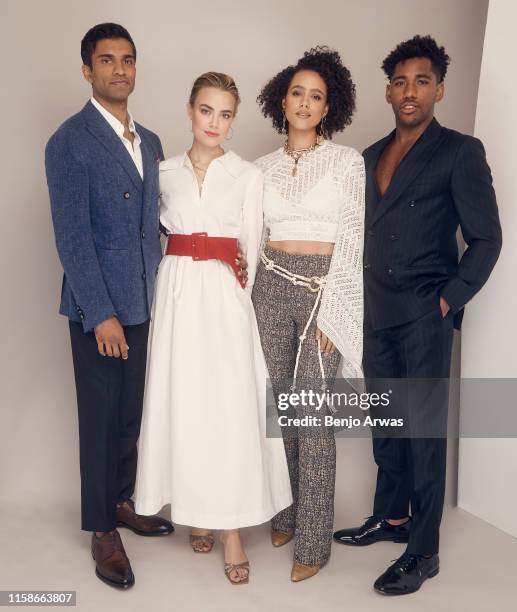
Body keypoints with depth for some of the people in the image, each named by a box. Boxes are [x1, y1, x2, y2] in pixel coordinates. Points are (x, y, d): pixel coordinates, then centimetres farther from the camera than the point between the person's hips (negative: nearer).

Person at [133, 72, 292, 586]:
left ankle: (232, 530, 6)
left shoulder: (247, 175, 5)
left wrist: (239, 293, 3)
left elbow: (250, 250, 6)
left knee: (230, 407, -4)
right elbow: (164, 224, 16)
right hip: (176, 292, 2)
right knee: (182, 402, 4)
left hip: (226, 296, -2)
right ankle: (196, 510, 21)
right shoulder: (166, 173, 9)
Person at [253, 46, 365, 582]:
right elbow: (256, 236, 13)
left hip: (323, 289, -4)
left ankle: (313, 541, 7)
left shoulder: (347, 161, 0)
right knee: (280, 406, 9)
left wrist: (331, 310, -11)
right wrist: (250, 298, 6)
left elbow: (351, 240, -5)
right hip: (271, 288, 4)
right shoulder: (264, 166, 11)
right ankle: (285, 514, 26)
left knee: (311, 412, -4)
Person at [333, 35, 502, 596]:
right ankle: (391, 517, 31)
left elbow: (486, 239, -6)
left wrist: (449, 299, -11)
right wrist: (363, 300, 10)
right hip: (377, 316, 6)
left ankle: (423, 553, 9)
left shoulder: (460, 152, -4)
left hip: (424, 318, -6)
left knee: (424, 430, -1)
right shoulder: (371, 157, 14)